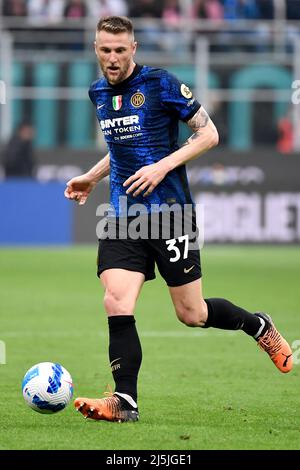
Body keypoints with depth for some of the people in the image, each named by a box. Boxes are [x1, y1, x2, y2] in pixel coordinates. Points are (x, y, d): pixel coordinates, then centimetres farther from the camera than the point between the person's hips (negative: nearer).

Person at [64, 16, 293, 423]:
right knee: (117, 305, -13)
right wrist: (92, 177, 19)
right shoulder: (98, 93, 11)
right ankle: (125, 401, -10)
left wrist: (162, 167, -16)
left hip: (169, 210, -5)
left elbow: (208, 134, -7)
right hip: (122, 217, 5)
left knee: (192, 315, 2)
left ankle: (260, 327, 30)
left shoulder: (160, 84, -9)